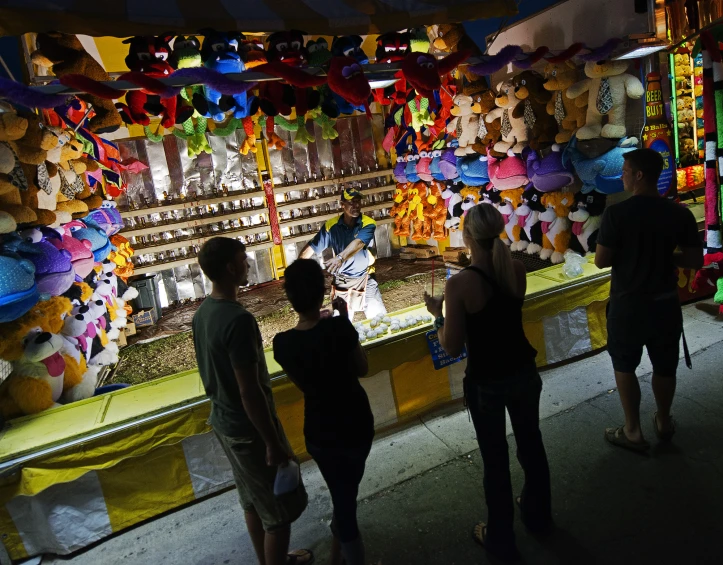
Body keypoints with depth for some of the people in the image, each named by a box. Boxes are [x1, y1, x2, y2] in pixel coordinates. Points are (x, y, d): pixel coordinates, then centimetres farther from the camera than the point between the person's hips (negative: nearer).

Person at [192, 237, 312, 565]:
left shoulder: (202, 313, 0)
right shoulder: (238, 319, -29)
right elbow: (249, 391, -27)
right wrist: (273, 443, -18)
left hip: (223, 422, 9)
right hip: (249, 428, -9)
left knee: (253, 501, 26)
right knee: (280, 510, 10)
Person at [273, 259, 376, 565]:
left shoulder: (283, 343, -16)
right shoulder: (339, 326, -23)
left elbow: (303, 384, 1)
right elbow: (362, 369, -8)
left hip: (320, 431, 1)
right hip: (356, 424, -1)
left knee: (341, 496, 23)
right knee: (347, 492, 23)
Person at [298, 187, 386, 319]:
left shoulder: (368, 224, -11)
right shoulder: (331, 225, -5)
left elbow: (358, 243, -30)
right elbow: (312, 247, -4)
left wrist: (340, 258, -48)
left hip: (365, 278, -1)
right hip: (341, 281, 1)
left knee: (379, 317, -3)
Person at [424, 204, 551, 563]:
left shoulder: (459, 284, -24)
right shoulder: (518, 270, -8)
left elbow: (452, 348, -18)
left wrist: (437, 314, -3)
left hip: (486, 383, -5)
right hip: (524, 371, 5)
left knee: (495, 457, 13)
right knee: (530, 443, 24)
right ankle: (538, 515, 49)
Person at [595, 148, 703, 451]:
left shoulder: (616, 213, -17)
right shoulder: (681, 213, -5)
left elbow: (601, 261, -14)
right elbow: (695, 261, -2)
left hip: (627, 304, -3)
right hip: (666, 303, 4)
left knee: (625, 366, 14)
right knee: (665, 367, 20)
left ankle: (633, 431, 22)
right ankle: (663, 421, 40)